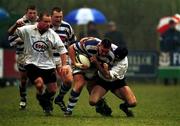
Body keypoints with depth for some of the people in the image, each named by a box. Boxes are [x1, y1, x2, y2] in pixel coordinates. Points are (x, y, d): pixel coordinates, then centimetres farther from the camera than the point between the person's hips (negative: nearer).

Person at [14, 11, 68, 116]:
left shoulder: (52, 34, -2)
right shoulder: (28, 30, -5)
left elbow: (62, 49, -1)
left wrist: (64, 65, -9)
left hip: (48, 66, 3)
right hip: (32, 63, -3)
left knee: (53, 90, 6)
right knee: (39, 84, -25)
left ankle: (48, 103, 42)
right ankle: (45, 106, 6)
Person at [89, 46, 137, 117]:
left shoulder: (123, 63, -30)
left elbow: (108, 75, -35)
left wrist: (96, 63, -44)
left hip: (117, 81, -1)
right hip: (102, 80, 1)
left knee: (132, 103, -17)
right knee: (92, 101, -23)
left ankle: (124, 106, 22)